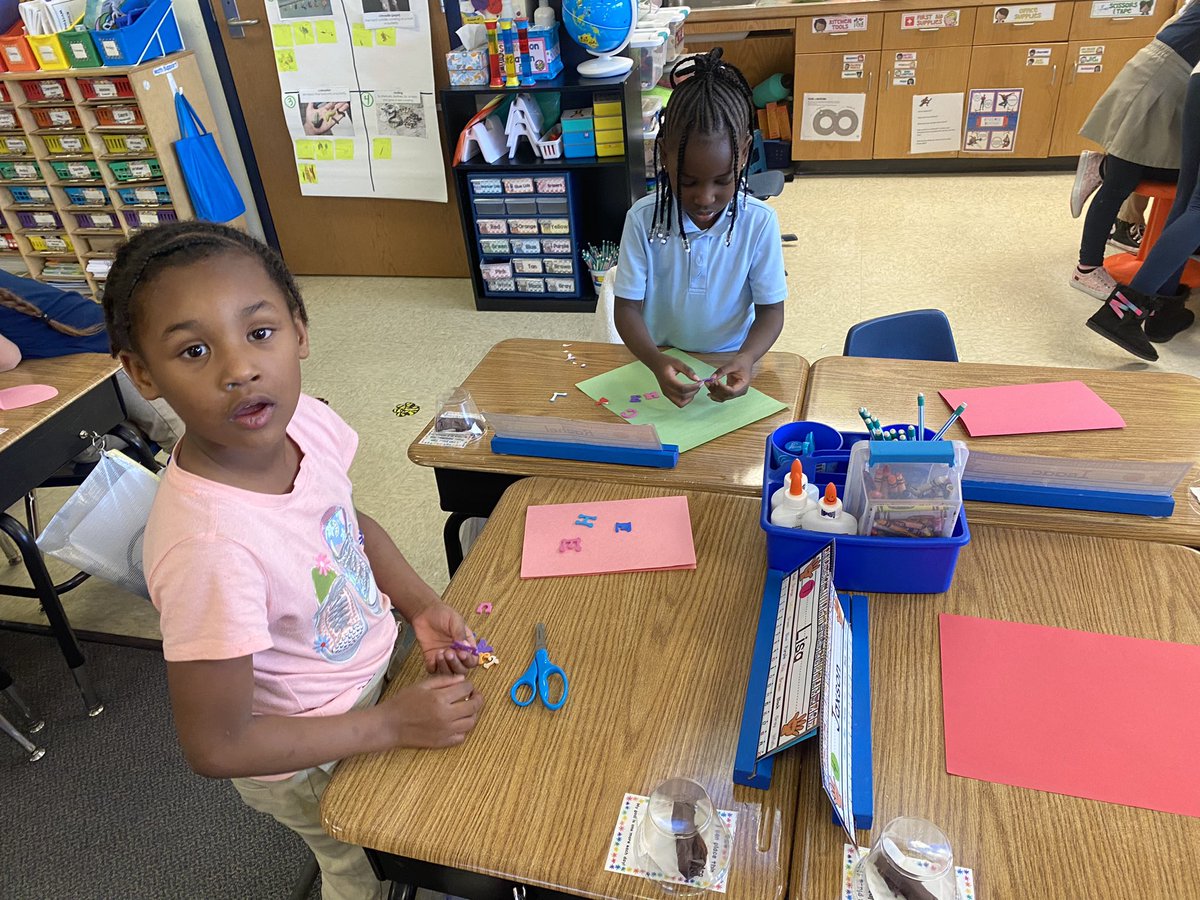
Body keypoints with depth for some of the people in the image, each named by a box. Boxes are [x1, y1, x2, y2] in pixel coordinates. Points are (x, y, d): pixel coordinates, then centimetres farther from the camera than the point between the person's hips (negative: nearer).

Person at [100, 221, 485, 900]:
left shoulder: (305, 420, -21)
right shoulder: (210, 546, -40)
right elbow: (217, 747, -27)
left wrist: (421, 605, -11)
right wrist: (393, 724, -21)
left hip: (373, 660, 6)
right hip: (314, 763, -5)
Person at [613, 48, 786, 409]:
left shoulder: (760, 223, -10)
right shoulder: (643, 219, -10)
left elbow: (771, 311, -3)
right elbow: (627, 308, -8)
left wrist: (745, 358, -24)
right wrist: (657, 361, -28)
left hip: (730, 368, -1)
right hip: (659, 363, 1)